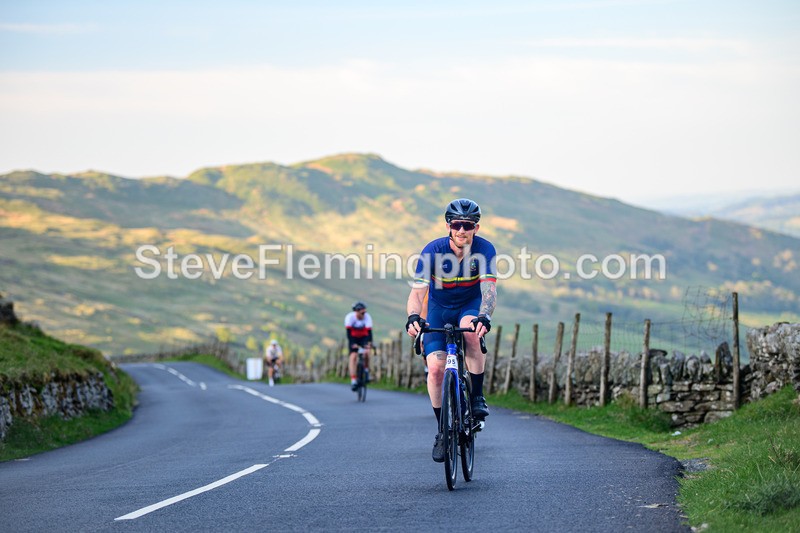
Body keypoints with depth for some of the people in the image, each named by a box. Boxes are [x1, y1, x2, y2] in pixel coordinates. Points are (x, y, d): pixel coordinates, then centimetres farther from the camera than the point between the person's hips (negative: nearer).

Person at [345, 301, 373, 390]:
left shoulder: (367, 317, -24)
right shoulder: (350, 317, -25)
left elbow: (369, 331, -30)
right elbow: (348, 332, -29)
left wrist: (369, 343, -45)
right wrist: (352, 344, -41)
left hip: (364, 337, 1)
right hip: (353, 338, -1)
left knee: (366, 352, -27)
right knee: (353, 356, -17)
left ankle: (366, 371, -4)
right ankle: (353, 381, -20)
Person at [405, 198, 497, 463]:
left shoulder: (484, 250, -23)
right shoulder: (433, 251, -23)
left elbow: (489, 289, -33)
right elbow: (417, 292, -30)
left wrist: (484, 316, -54)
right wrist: (413, 317, -50)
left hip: (470, 307, -1)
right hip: (439, 309, 1)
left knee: (470, 328, -37)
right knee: (435, 367, -17)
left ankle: (477, 396, -21)